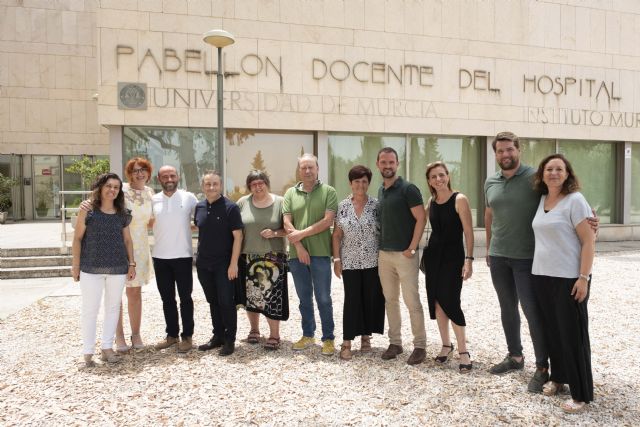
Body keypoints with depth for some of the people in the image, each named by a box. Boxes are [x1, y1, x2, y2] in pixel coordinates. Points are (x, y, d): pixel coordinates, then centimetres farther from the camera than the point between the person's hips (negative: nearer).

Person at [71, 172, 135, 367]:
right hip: (91, 268, -3)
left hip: (118, 268, 3)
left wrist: (132, 264, 7)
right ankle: (88, 351, 11)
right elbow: (77, 238, -1)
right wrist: (75, 265, -4)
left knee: (113, 307, 9)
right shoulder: (87, 211, -2)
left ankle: (107, 347, 20)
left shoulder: (122, 214, 7)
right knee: (90, 309, 2)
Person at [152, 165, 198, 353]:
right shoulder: (153, 200, 4)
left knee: (185, 297, 4)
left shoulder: (189, 197, -2)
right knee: (167, 298, 11)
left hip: (183, 255, -3)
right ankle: (172, 334, 23)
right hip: (160, 257, 3)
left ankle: (187, 336, 14)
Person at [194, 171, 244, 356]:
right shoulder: (199, 207, 5)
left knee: (226, 302, 0)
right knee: (213, 302, 14)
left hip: (224, 264, -5)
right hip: (204, 264, 5)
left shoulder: (230, 207, -11)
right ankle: (218, 336, 26)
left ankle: (230, 340, 12)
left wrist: (233, 263, -17)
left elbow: (238, 236, -12)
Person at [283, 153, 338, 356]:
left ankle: (328, 338, 14)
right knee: (304, 298, 13)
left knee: (323, 298, 1)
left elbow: (328, 221, -9)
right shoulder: (291, 193, 9)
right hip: (297, 253, 3)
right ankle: (308, 335, 26)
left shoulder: (328, 192, 0)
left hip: (320, 253, -3)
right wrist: (298, 246, -9)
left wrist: (303, 233, -11)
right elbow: (287, 223, 2)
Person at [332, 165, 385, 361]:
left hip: (373, 262, 0)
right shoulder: (342, 206, 3)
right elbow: (337, 235, 5)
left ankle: (366, 335, 22)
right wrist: (336, 259, 0)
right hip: (350, 262, 0)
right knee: (352, 300, 0)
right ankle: (346, 342, 5)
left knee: (372, 299, 6)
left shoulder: (376, 205, 0)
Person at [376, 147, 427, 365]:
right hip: (384, 254, 7)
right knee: (390, 300, 11)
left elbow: (421, 219, -12)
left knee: (412, 301, -2)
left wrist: (411, 248, -15)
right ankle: (395, 342, 21)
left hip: (404, 254, -7)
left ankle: (420, 346, 9)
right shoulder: (381, 191, 12)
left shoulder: (408, 189, -8)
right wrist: (380, 246, 11)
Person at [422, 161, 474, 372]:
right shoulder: (431, 202, 6)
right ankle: (446, 345, 25)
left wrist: (469, 259, -18)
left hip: (453, 256, -6)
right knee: (436, 301, 10)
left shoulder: (459, 200, -10)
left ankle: (463, 351, 5)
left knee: (450, 302, -8)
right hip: (432, 254, 6)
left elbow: (468, 232, -12)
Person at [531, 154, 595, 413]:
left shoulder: (575, 200, -10)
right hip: (542, 276, 6)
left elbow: (588, 241, -12)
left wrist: (584, 278, -18)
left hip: (569, 279, -6)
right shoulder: (542, 200, 10)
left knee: (573, 334, 0)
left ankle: (581, 394, 11)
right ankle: (558, 377, 31)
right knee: (552, 330, 15)